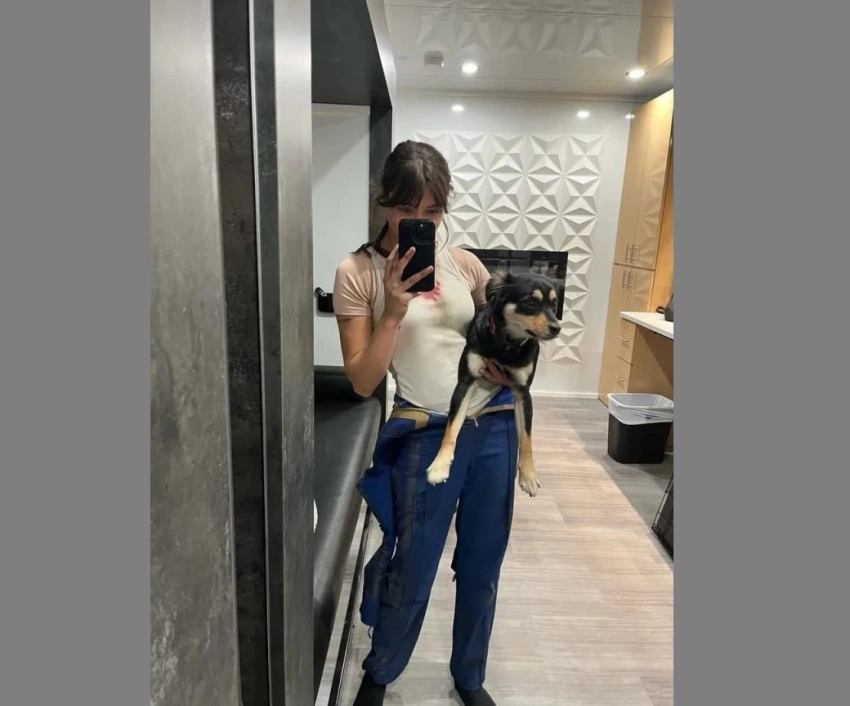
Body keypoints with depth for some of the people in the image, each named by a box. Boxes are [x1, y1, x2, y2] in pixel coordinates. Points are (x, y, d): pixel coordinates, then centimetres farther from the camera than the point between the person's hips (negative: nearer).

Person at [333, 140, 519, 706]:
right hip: (428, 435, -4)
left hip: (495, 426, 4)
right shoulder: (357, 272, -6)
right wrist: (395, 311, -21)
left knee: (482, 566, 18)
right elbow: (362, 382, -10)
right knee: (412, 574, 8)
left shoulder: (463, 263, 4)